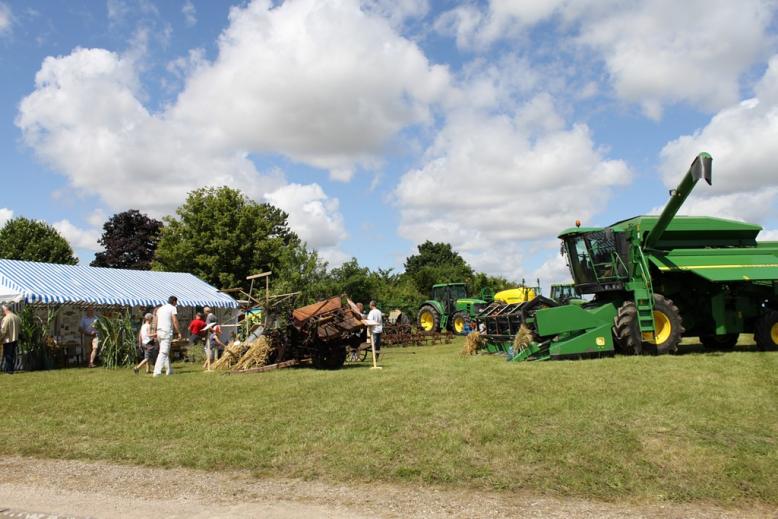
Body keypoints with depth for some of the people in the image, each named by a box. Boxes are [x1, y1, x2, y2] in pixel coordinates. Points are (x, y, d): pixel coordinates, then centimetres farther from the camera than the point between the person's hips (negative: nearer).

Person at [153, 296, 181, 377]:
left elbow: (156, 321, 19)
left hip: (159, 331, 8)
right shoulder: (173, 308, -3)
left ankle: (169, 370, 21)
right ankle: (157, 372, -19)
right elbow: (175, 321, -11)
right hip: (167, 332, -8)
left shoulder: (160, 308, 19)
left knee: (166, 351, 17)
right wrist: (178, 332, -8)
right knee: (163, 352, -11)